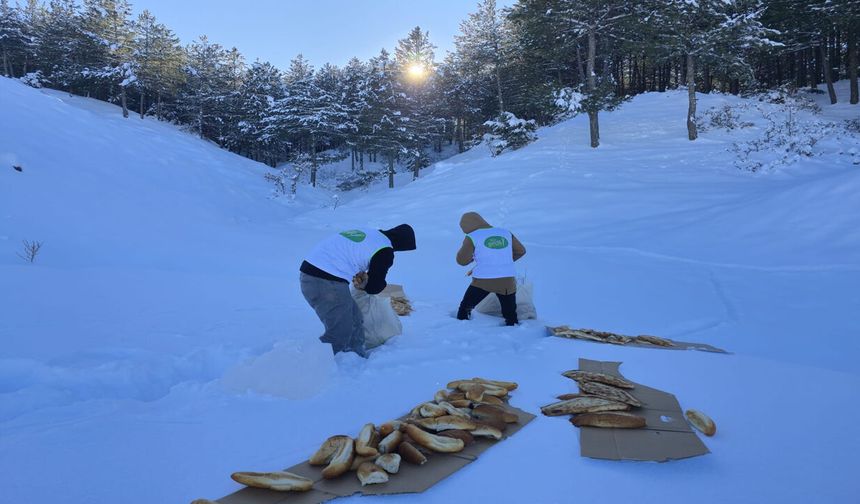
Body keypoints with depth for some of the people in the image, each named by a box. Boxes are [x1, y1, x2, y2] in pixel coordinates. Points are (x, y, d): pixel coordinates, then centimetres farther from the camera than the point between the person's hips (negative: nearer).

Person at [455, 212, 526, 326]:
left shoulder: (472, 238, -4)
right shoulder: (506, 233, 10)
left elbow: (462, 260, -1)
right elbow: (520, 251, 18)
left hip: (482, 282, -3)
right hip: (507, 282, 3)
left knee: (465, 309, 18)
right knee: (511, 317, 11)